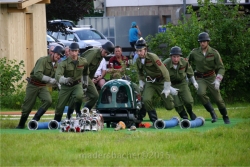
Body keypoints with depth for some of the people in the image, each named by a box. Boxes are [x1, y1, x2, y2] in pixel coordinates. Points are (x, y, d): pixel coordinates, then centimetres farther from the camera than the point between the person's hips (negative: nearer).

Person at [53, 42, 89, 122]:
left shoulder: (83, 62, -8)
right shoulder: (64, 63, -19)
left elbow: (85, 71, 16)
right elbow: (57, 76, -34)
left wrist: (85, 82, 26)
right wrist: (65, 80, -55)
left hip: (77, 85, 1)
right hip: (66, 86, -1)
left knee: (79, 96, -31)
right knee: (60, 106, 1)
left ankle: (78, 112, -3)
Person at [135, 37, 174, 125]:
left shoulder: (152, 57, -24)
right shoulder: (138, 60, -3)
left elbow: (165, 72, -24)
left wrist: (167, 88, -25)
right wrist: (141, 83, 6)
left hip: (160, 82, -4)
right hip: (149, 83, 4)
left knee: (169, 106, -3)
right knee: (146, 100, -24)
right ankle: (154, 120, -10)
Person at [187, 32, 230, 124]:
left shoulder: (214, 53, -10)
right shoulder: (194, 52, -6)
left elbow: (221, 68, -9)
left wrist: (218, 80, -22)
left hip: (211, 78, 0)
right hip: (200, 78, 0)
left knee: (218, 98, -2)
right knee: (201, 93, -29)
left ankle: (225, 116, 22)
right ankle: (212, 113, -17)